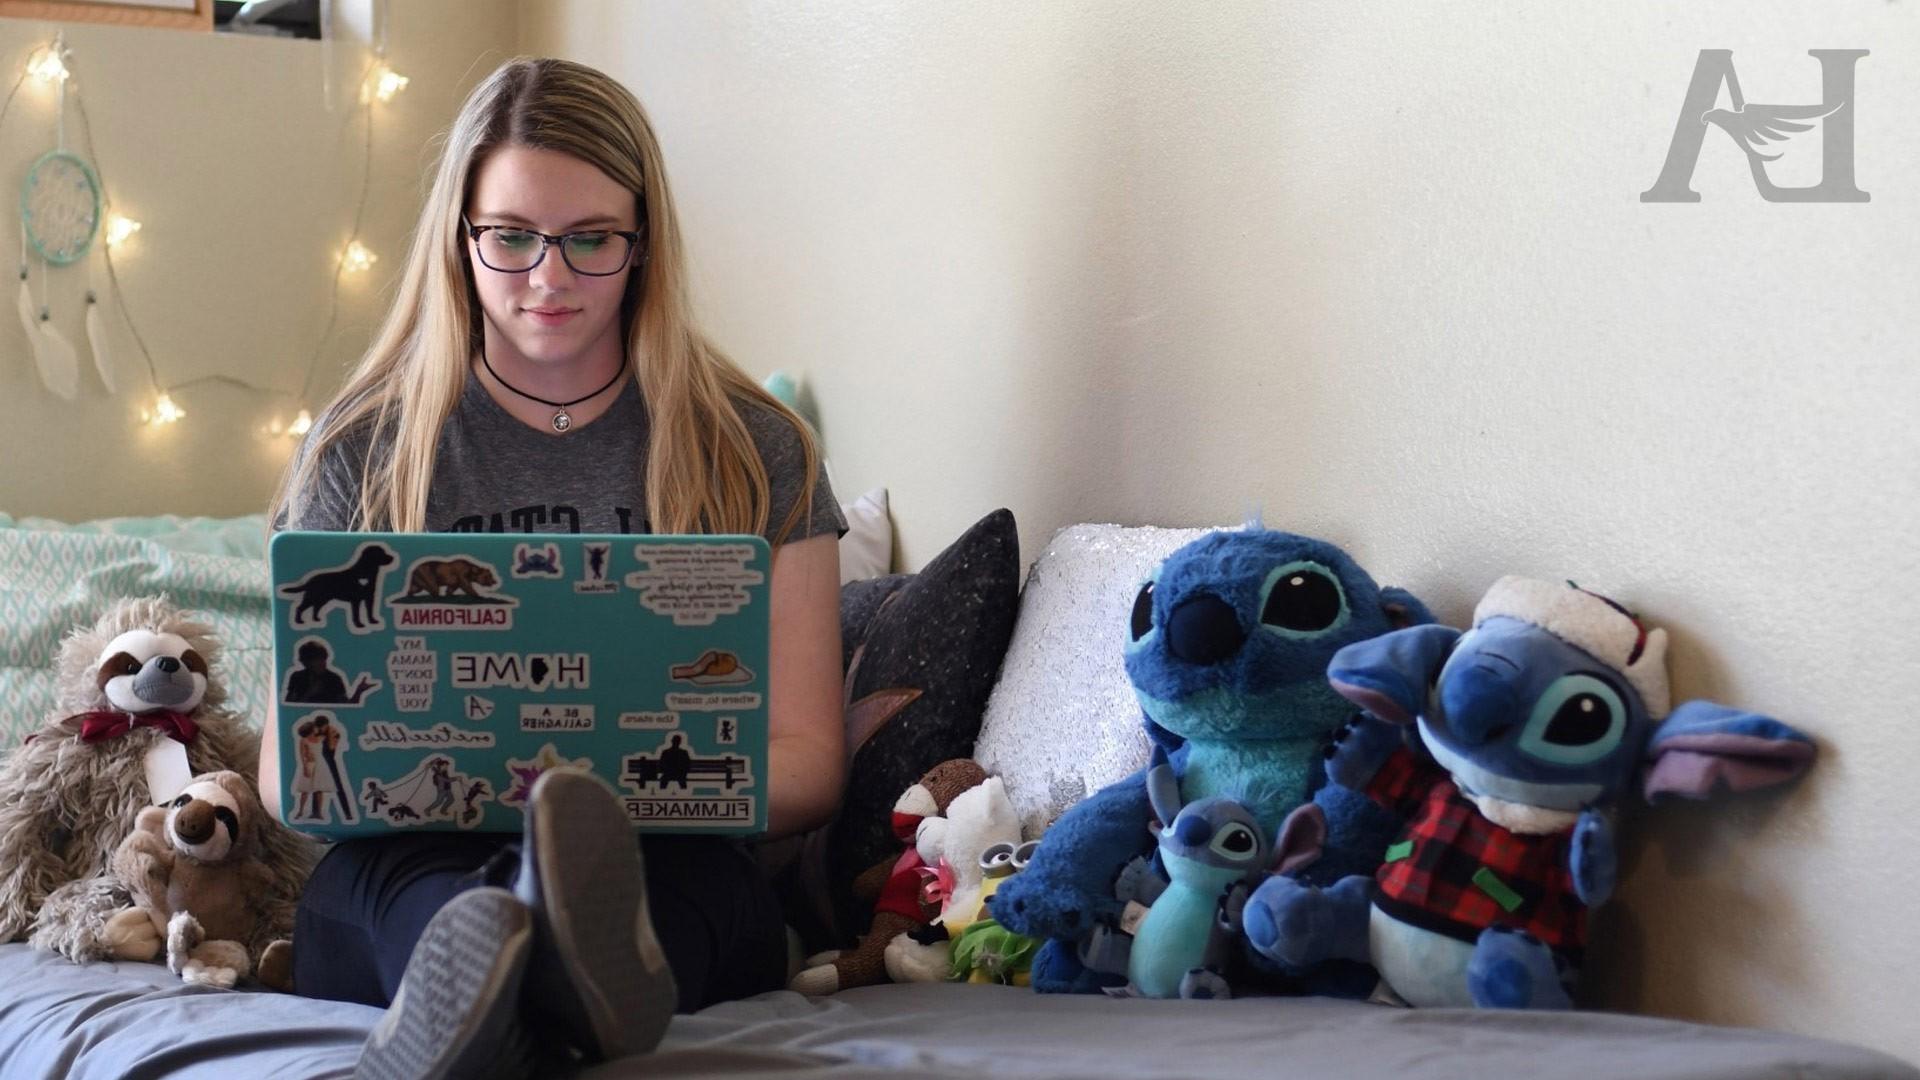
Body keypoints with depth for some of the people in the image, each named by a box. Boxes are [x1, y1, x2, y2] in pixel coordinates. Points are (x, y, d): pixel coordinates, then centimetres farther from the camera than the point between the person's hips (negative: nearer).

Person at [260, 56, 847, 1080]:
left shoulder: (751, 453, 11)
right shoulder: (361, 454, 12)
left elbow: (806, 763, 6)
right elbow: (287, 765, 9)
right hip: (412, 867, 0)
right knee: (390, 865, -36)